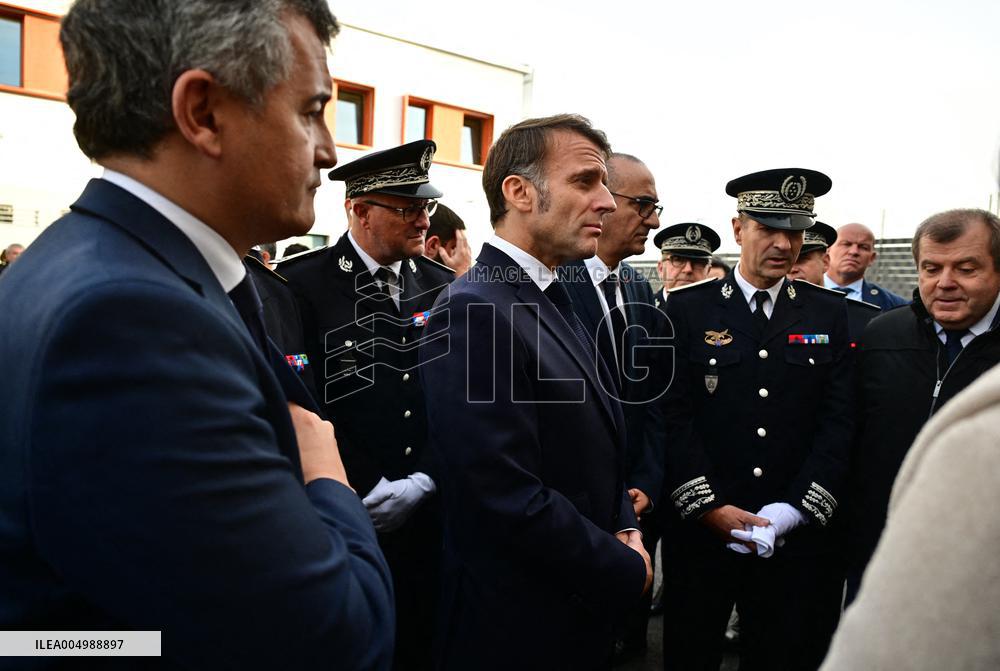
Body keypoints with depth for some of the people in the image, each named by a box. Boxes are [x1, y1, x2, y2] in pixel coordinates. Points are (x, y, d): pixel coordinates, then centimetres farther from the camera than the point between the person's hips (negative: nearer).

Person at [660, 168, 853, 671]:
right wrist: (709, 507, -12)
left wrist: (796, 509, -9)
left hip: (798, 534, 2)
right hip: (699, 530, -1)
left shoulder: (828, 313, 6)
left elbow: (838, 419, 0)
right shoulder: (687, 309, 0)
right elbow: (675, 416, -5)